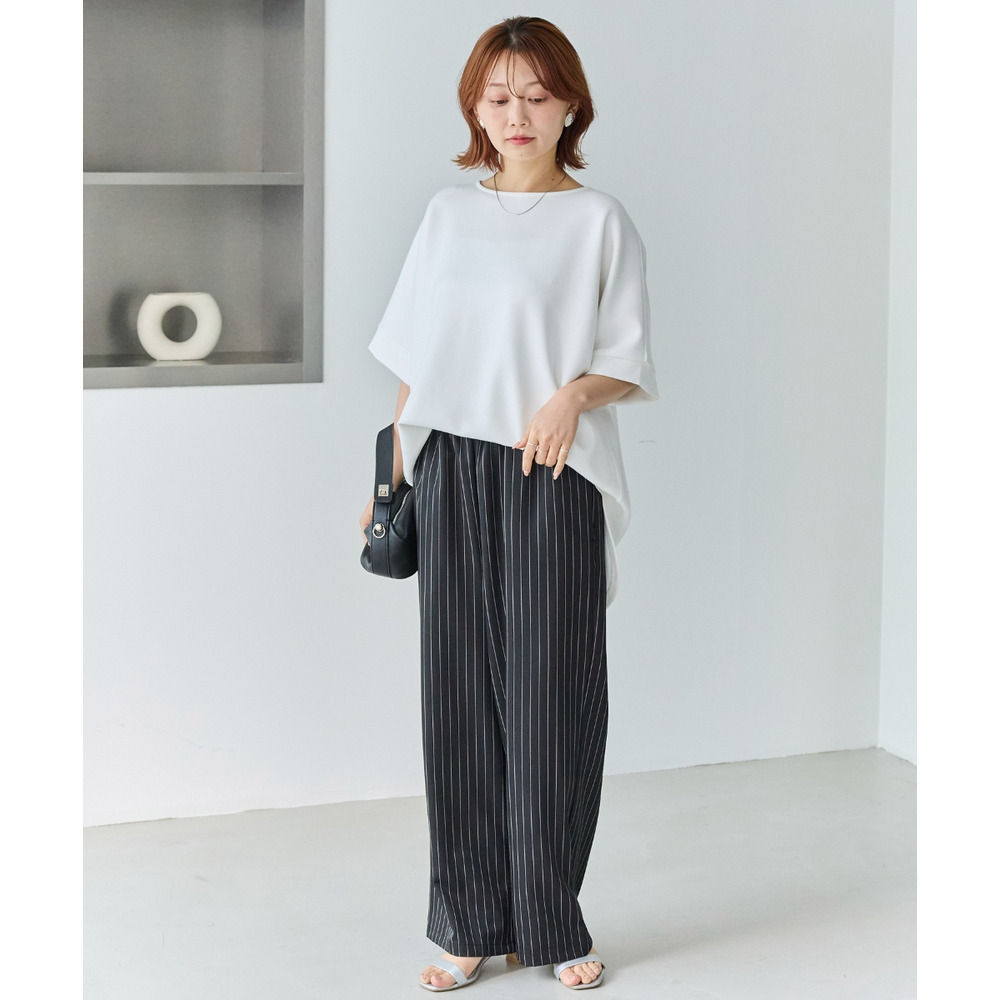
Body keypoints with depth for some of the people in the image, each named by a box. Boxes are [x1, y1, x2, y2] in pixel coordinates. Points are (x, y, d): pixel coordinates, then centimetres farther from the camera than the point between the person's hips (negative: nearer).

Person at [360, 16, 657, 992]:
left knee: (550, 691, -2)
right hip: (452, 472, 3)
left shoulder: (598, 220, 1)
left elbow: (629, 364, 0)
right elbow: (416, 359, 15)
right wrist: (394, 475, 11)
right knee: (460, 692, 3)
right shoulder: (448, 215, 12)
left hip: (554, 478, -3)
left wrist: (574, 394, -20)